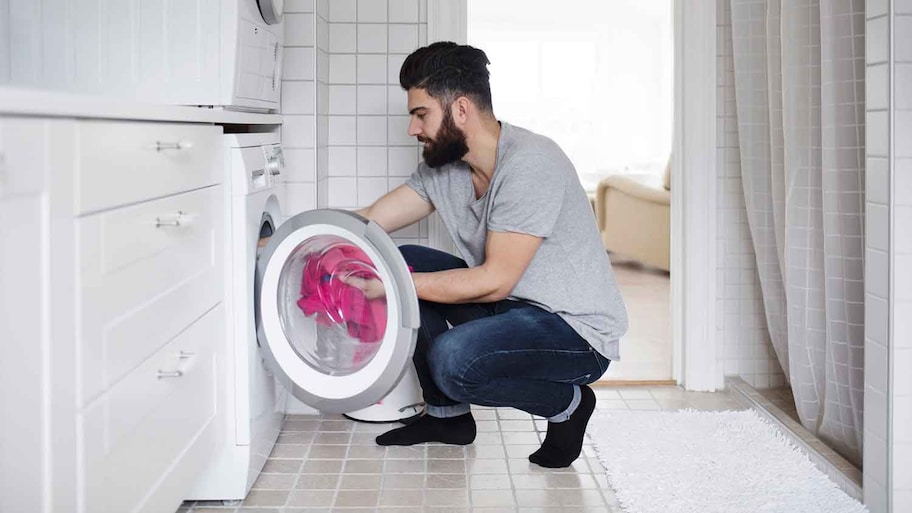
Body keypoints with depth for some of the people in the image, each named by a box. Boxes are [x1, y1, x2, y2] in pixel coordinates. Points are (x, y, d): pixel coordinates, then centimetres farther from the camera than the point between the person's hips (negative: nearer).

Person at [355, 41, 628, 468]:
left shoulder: (531, 164, -24)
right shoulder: (442, 168, 1)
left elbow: (494, 281, -26)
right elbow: (366, 225, 3)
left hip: (580, 332, -9)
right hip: (512, 306, 9)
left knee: (453, 359, -31)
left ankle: (567, 404, -2)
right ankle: (447, 415, 10)